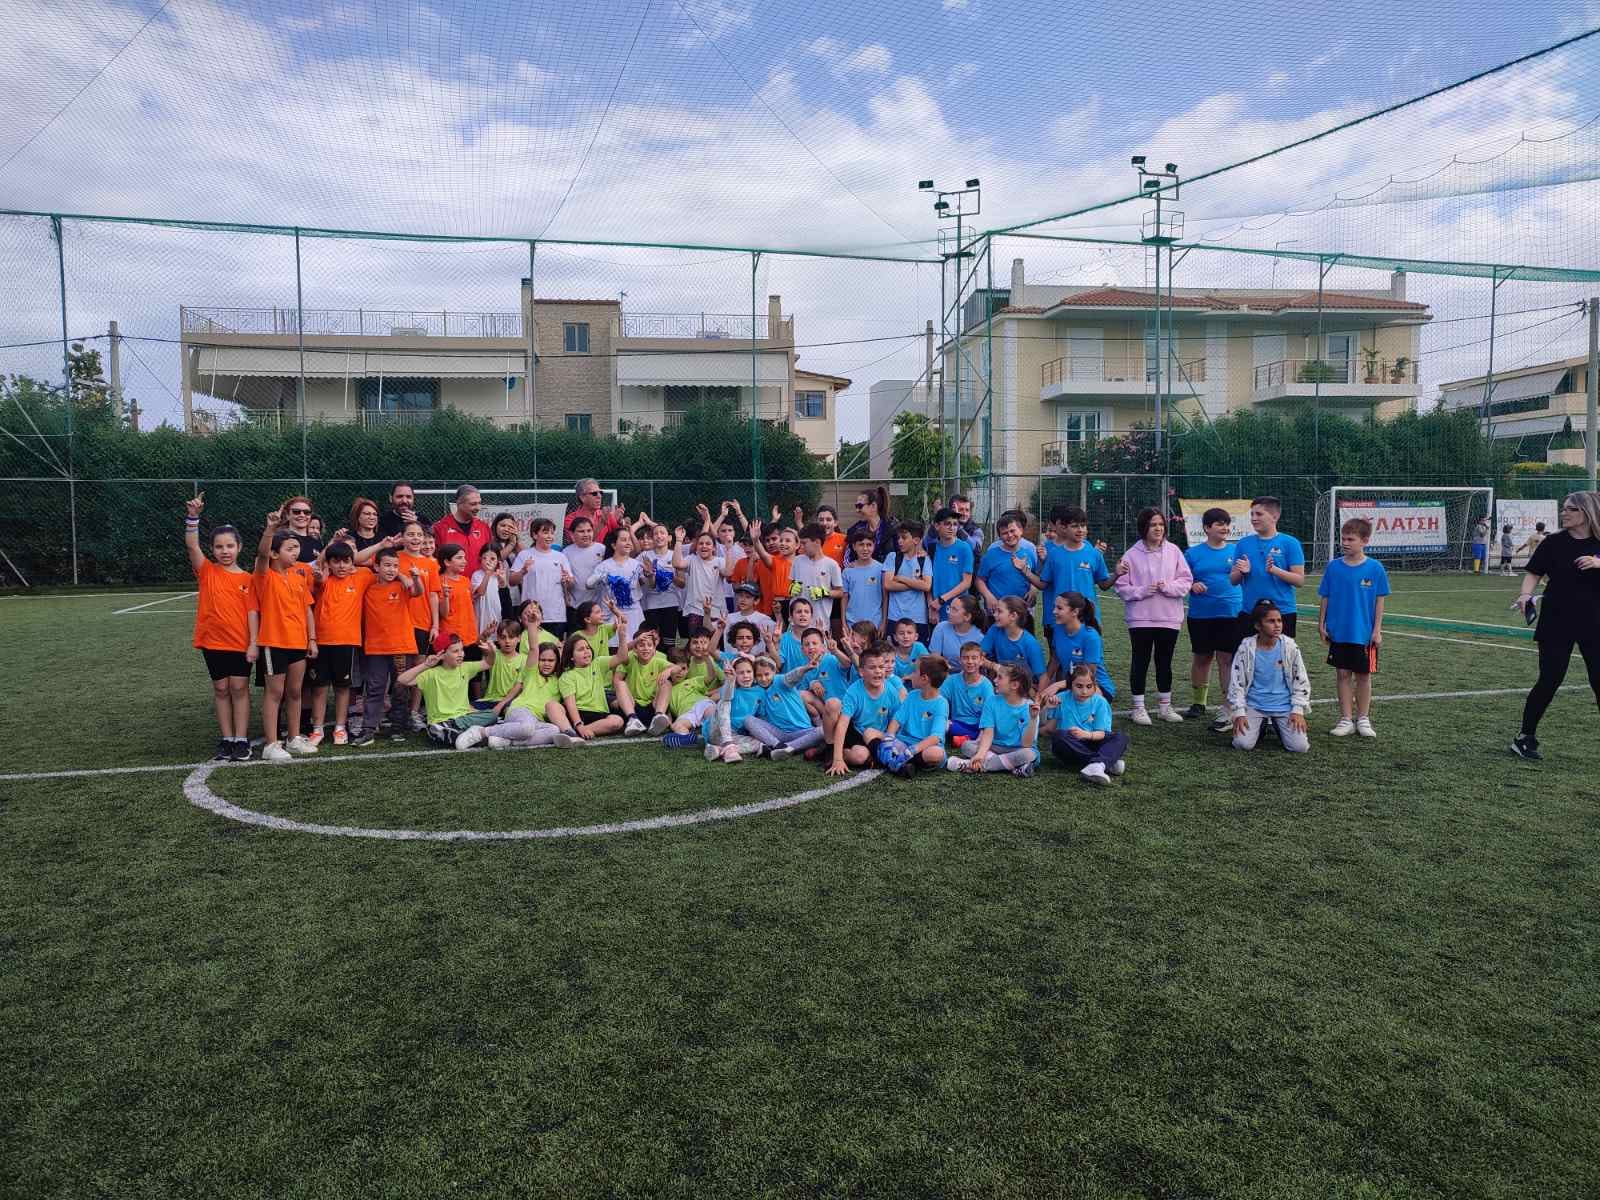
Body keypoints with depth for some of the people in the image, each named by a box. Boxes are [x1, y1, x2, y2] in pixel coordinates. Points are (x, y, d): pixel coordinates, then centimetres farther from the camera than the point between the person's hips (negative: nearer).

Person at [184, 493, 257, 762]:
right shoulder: (207, 572, 1)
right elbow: (191, 545, -14)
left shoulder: (247, 578, -1)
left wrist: (253, 643, -9)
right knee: (220, 689, 9)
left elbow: (252, 612, -3)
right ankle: (226, 740, 17)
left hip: (241, 642, -1)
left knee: (239, 688, 3)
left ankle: (241, 740, 10)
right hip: (213, 641, 1)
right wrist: (193, 517, -26)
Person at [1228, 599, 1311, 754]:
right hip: (1254, 705, -1)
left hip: (1284, 706, 1)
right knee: (1243, 744, -19)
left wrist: (1298, 711, -5)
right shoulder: (1246, 648, -7)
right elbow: (1236, 683, -3)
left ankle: (1278, 726, 19)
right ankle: (1259, 726, 16)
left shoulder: (1290, 647, -4)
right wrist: (1239, 713, -10)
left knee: (1300, 747, -14)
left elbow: (1301, 681, 3)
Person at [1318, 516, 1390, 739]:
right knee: (1343, 674, 7)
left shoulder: (1375, 568, -6)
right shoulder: (1333, 567, -2)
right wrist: (1321, 624, 2)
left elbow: (1379, 601, -2)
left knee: (1363, 675, 8)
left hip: (1364, 634, -1)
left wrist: (1377, 629, -4)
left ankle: (1363, 719, 21)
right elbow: (1325, 598, 4)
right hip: (1339, 633, 1)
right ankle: (1346, 720, 15)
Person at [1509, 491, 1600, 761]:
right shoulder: (1554, 543, 0)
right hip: (1556, 624, -2)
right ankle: (1525, 737, 11)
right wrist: (1526, 593, -22)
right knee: (1550, 681, -3)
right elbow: (1534, 572, -3)